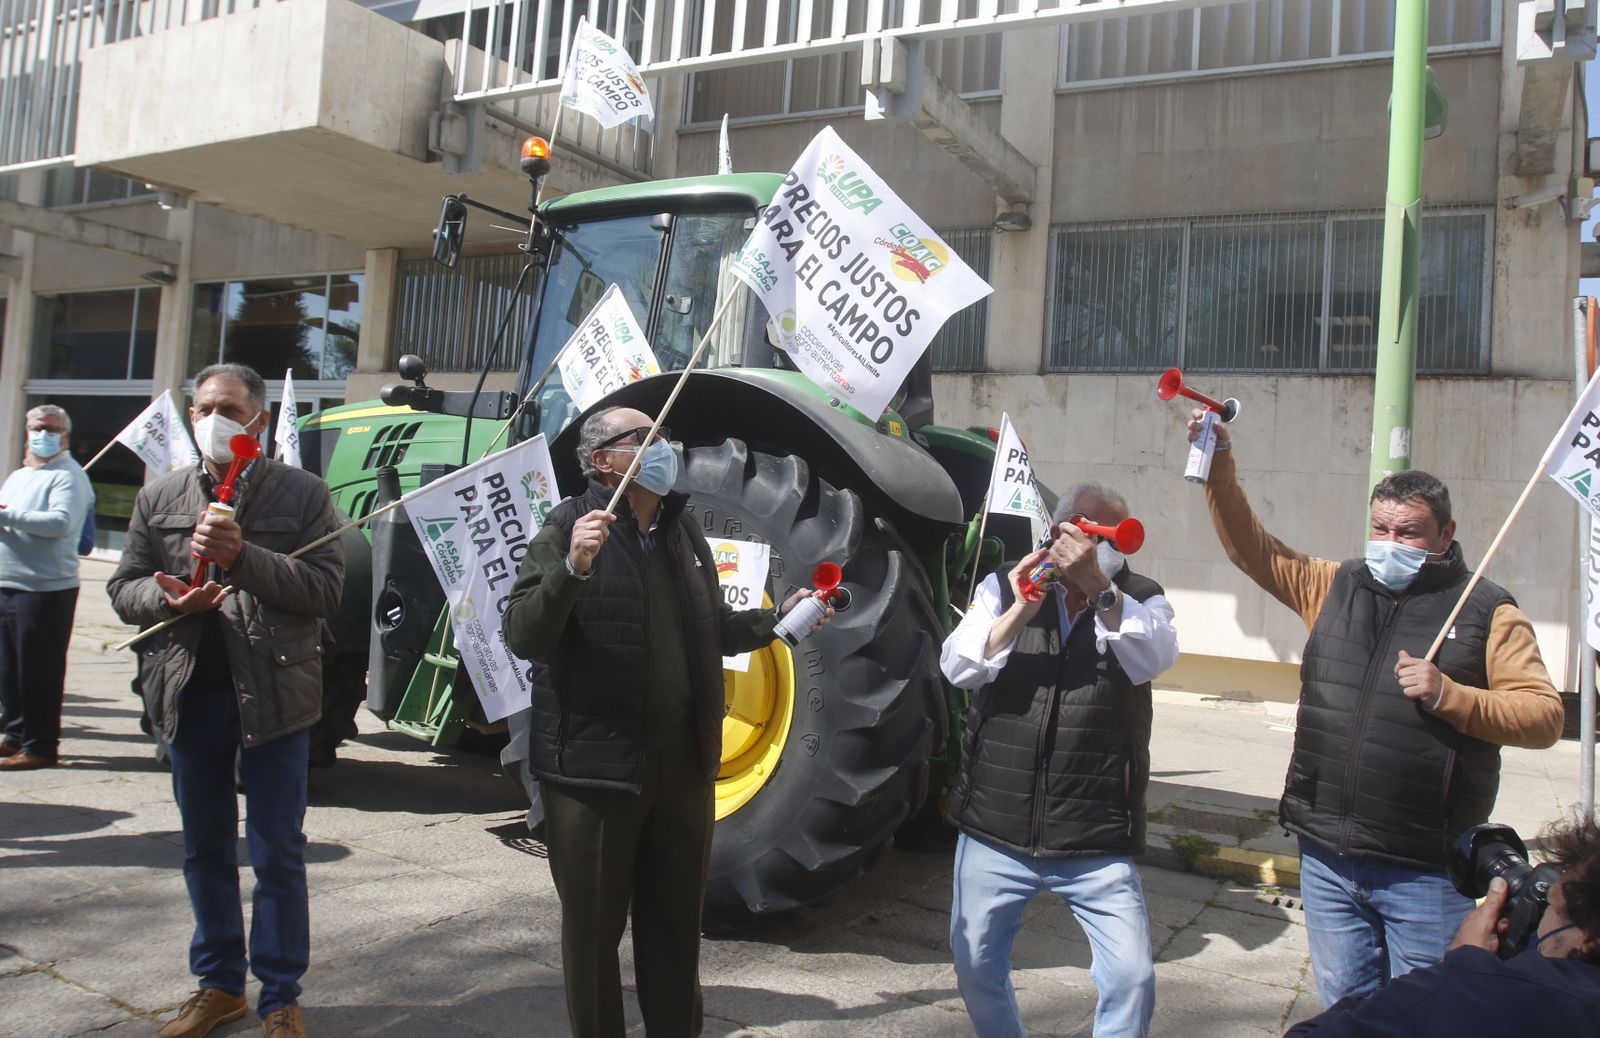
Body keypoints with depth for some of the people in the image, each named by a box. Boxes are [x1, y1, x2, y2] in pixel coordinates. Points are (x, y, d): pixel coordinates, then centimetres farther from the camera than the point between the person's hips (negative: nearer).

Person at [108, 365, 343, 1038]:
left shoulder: (302, 494, -2)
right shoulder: (159, 498, 9)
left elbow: (325, 590, -9)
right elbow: (123, 589, 11)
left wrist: (245, 557, -21)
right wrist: (168, 599, -11)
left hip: (272, 695, -4)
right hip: (190, 695, 4)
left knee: (277, 853, 3)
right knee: (205, 848, 15)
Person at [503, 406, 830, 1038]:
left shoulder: (683, 531, 12)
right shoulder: (571, 526, -8)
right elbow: (523, 637, -17)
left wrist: (778, 620, 7)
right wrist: (573, 567, -30)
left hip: (683, 765, 6)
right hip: (595, 765, -5)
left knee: (676, 928, 18)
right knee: (593, 930, 9)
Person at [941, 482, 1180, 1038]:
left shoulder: (1141, 599, 1)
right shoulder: (1003, 587, 2)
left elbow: (1154, 658, -20)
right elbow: (958, 667, -10)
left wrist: (1099, 587, -33)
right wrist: (1021, 609, -24)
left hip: (1097, 845, -1)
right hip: (995, 830, 2)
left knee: (1132, 976, -5)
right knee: (976, 966, 13)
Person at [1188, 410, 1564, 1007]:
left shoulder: (1486, 611, -2)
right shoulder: (1335, 587, 9)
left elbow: (1545, 716, -6)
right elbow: (1250, 547, 9)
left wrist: (1448, 695, -20)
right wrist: (1219, 461, 0)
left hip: (1424, 869, -3)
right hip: (1326, 857, 4)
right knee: (1343, 1008, 16)